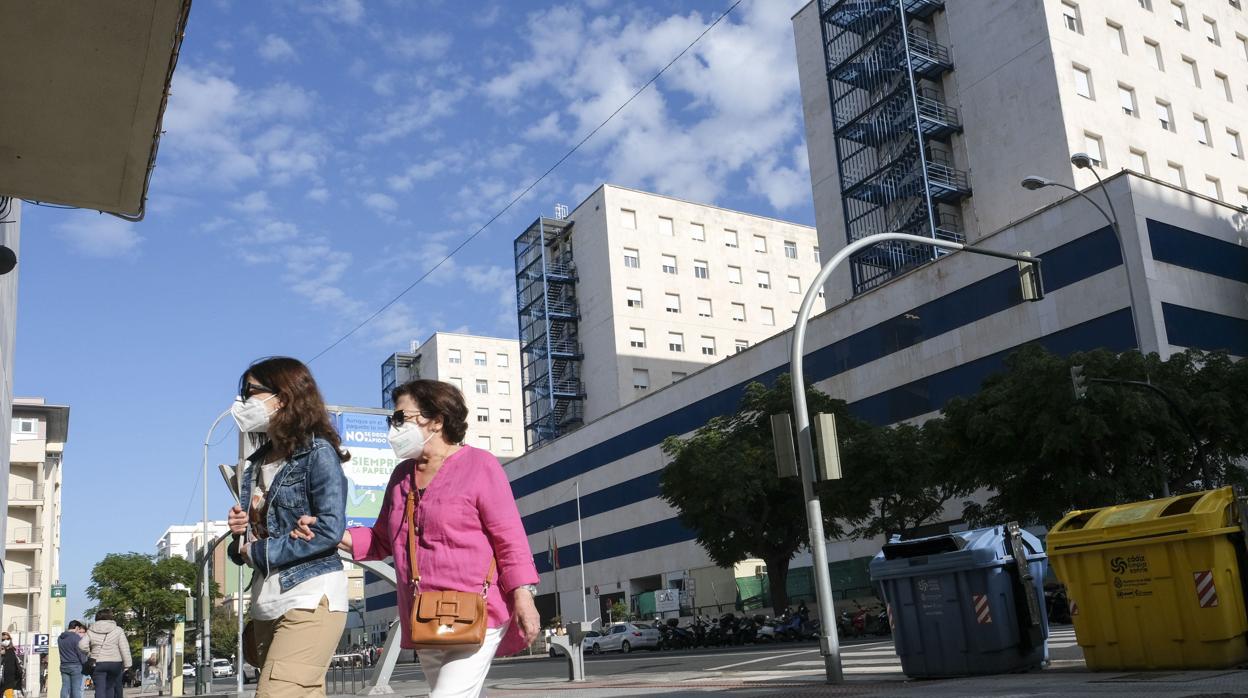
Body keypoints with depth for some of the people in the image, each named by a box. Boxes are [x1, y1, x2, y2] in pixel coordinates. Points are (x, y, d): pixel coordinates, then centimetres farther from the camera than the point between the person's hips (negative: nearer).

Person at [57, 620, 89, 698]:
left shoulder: (60, 638, 9)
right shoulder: (76, 637, -12)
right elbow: (81, 653, -10)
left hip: (64, 666, 6)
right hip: (75, 666, -6)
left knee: (65, 688, 5)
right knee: (76, 689, -3)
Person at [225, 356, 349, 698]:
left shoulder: (318, 452, -6)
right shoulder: (258, 461, 17)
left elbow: (330, 531, -17)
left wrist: (259, 552, -11)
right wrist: (239, 533, -1)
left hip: (310, 599, -8)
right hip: (268, 603, 8)